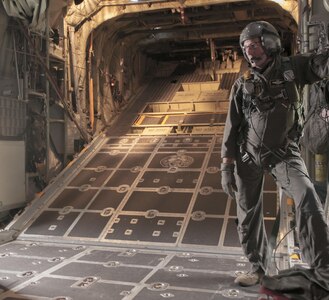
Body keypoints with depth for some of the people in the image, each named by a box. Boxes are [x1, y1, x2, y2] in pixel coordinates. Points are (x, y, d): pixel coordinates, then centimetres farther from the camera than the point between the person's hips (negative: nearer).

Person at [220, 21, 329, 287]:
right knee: (248, 214, 6)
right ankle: (258, 267, 24)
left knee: (307, 198, -23)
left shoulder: (293, 68, 1)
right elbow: (232, 126, 3)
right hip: (248, 156, 2)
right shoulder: (243, 85, 3)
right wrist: (226, 165, -2)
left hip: (284, 152, -2)